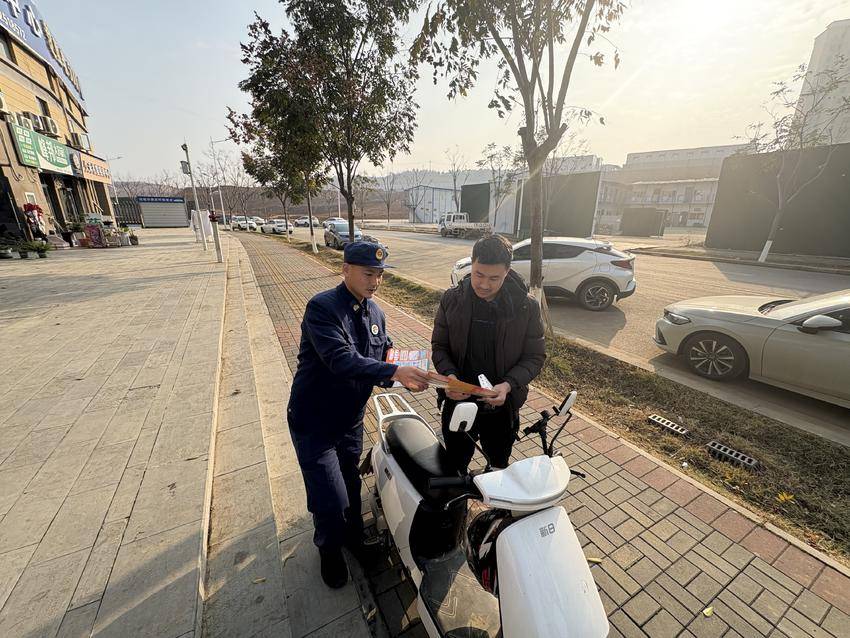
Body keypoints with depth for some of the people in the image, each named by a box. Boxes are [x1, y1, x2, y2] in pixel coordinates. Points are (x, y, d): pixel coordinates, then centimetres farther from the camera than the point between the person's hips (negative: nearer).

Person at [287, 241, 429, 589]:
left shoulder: (375, 313, 1)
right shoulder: (322, 307, -22)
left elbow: (381, 359, 5)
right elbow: (341, 360, -34)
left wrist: (405, 376, -15)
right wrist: (394, 372, -39)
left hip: (351, 419, 6)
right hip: (314, 423, -5)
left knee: (351, 486, 23)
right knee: (331, 500, 3)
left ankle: (353, 535, 52)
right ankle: (330, 549, 37)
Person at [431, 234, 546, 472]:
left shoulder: (526, 306, -12)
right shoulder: (452, 299, -9)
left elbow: (535, 356, -6)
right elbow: (439, 346, -1)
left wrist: (508, 385, -22)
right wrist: (450, 376, -20)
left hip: (501, 406, 0)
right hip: (458, 401, 1)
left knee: (499, 466, 25)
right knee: (454, 467, 23)